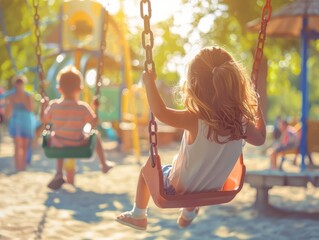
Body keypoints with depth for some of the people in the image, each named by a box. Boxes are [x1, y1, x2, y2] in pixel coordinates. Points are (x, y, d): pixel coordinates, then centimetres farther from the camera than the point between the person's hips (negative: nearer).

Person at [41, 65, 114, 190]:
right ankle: (104, 165, 47)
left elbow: (44, 120, 2)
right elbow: (94, 123, -6)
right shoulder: (83, 107, -17)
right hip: (78, 146, -1)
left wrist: (44, 106, 18)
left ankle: (59, 174, 23)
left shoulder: (54, 105, -12)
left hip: (57, 146, 1)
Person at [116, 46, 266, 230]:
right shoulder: (242, 122, -22)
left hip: (178, 190, -4)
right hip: (212, 192, 4)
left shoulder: (195, 120, -36)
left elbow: (160, 112, -32)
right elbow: (260, 138, -3)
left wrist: (149, 82, -21)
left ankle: (138, 216, 44)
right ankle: (189, 214, 59)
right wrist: (257, 108, 8)